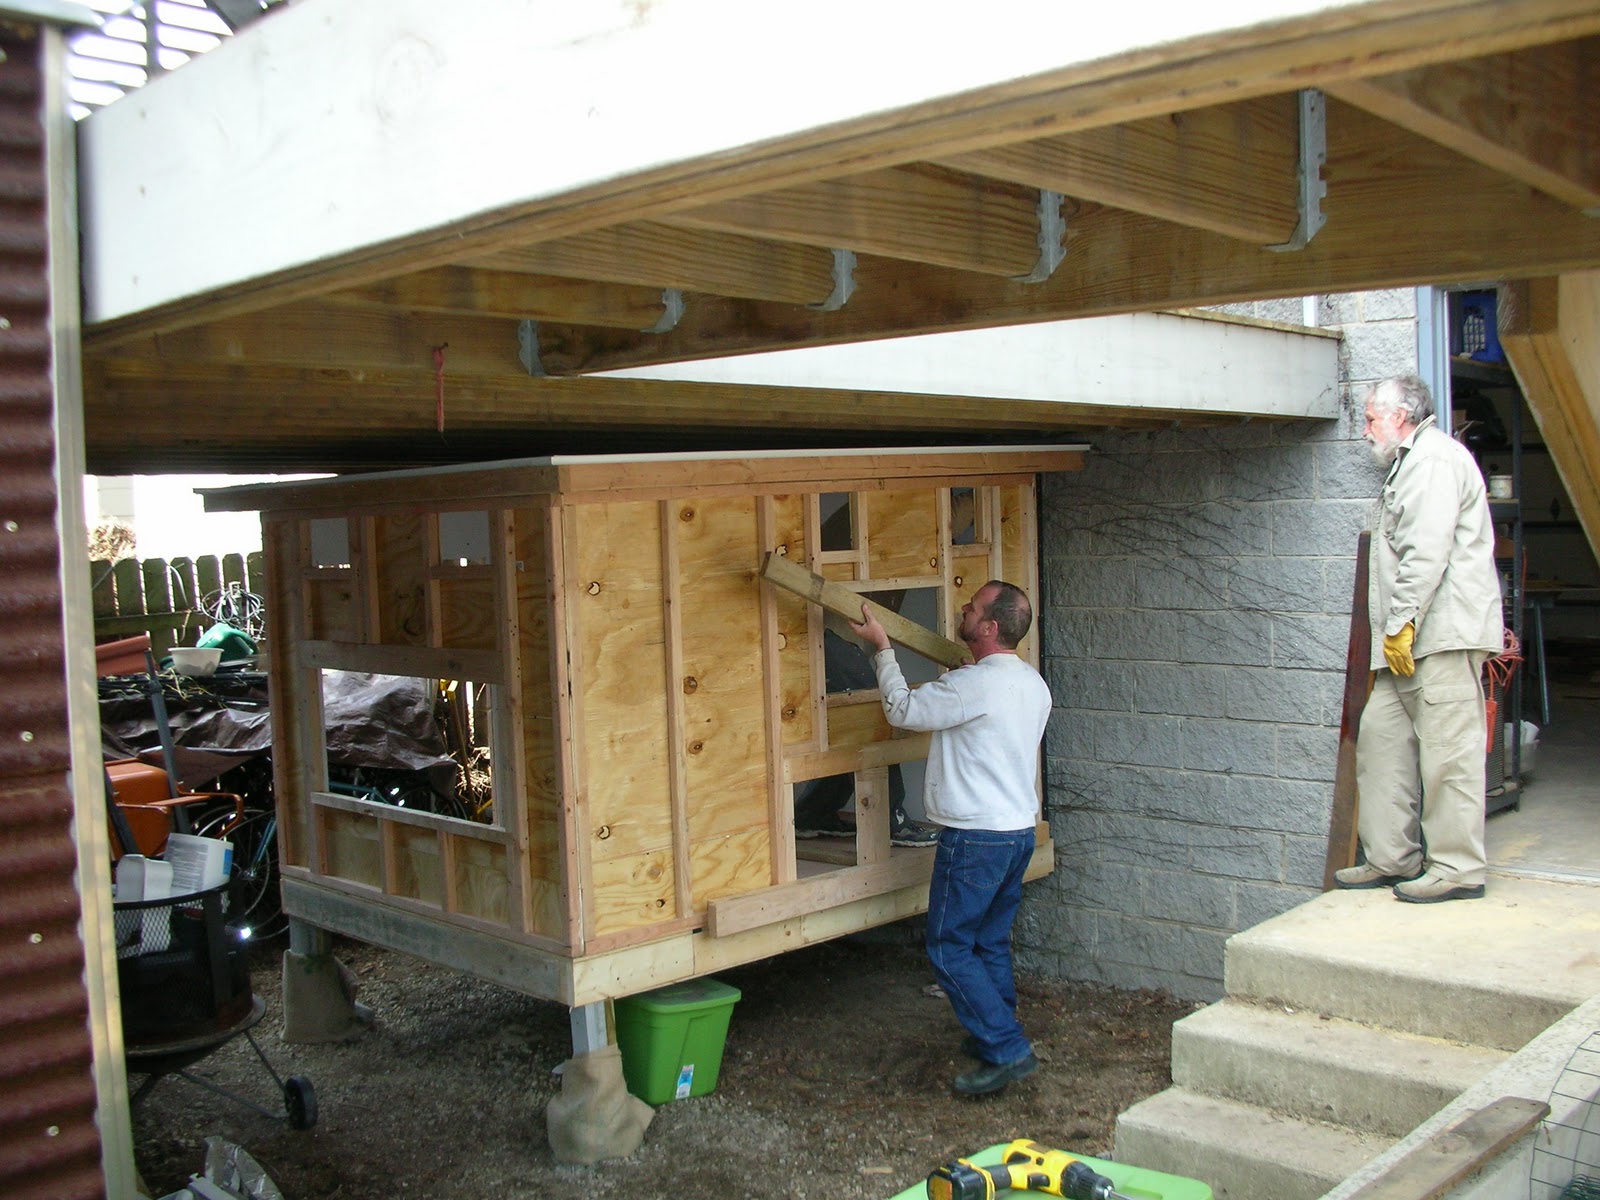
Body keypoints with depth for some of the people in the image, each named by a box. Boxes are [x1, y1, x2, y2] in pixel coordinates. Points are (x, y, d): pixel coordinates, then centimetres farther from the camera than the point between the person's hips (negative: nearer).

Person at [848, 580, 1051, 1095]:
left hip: (975, 837, -9)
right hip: (1020, 831, 9)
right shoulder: (1033, 684, 7)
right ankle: (993, 1034, 27)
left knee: (950, 948, -1)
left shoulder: (972, 684, -20)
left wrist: (882, 647, -1)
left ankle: (1006, 1050, -3)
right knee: (991, 942, 19)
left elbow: (903, 710, -9)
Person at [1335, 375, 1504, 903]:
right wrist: (1396, 628, 19)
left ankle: (1458, 868, -5)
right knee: (1380, 736, 8)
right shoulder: (1412, 462, 26)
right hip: (1413, 641, 11)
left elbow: (1427, 552, -18)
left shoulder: (1434, 457, -7)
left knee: (1448, 749, -8)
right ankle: (1393, 858, 13)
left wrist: (1401, 623, -19)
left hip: (1444, 632, -11)